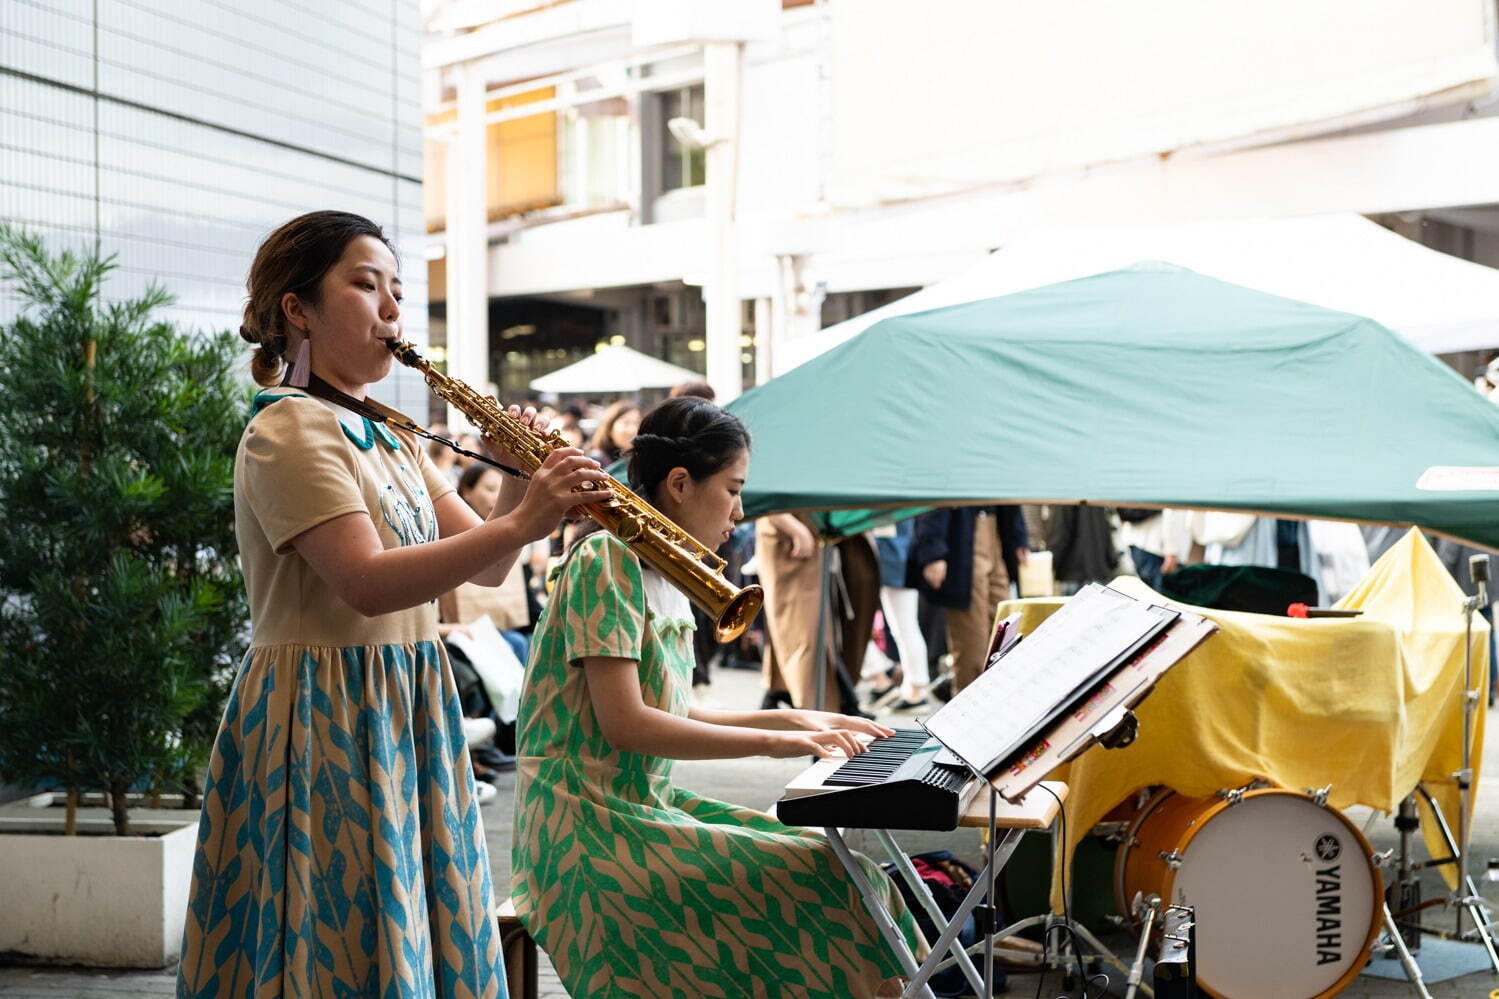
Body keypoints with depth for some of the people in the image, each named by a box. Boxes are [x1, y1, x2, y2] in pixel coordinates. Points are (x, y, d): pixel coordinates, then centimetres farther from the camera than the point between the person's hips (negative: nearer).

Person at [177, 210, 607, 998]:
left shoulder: (387, 437, 16)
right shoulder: (290, 431, -11)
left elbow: (485, 568, 13)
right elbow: (366, 583, -24)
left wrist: (520, 485, -6)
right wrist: (519, 523, -29)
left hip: (406, 718, 8)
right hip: (323, 723, -8)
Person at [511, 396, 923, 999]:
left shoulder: (668, 574, 15)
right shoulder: (609, 560, -13)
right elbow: (624, 722, -20)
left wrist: (789, 719, 10)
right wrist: (770, 741, -16)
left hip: (646, 806, 9)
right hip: (589, 830, -9)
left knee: (832, 859, -3)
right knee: (821, 883, -19)